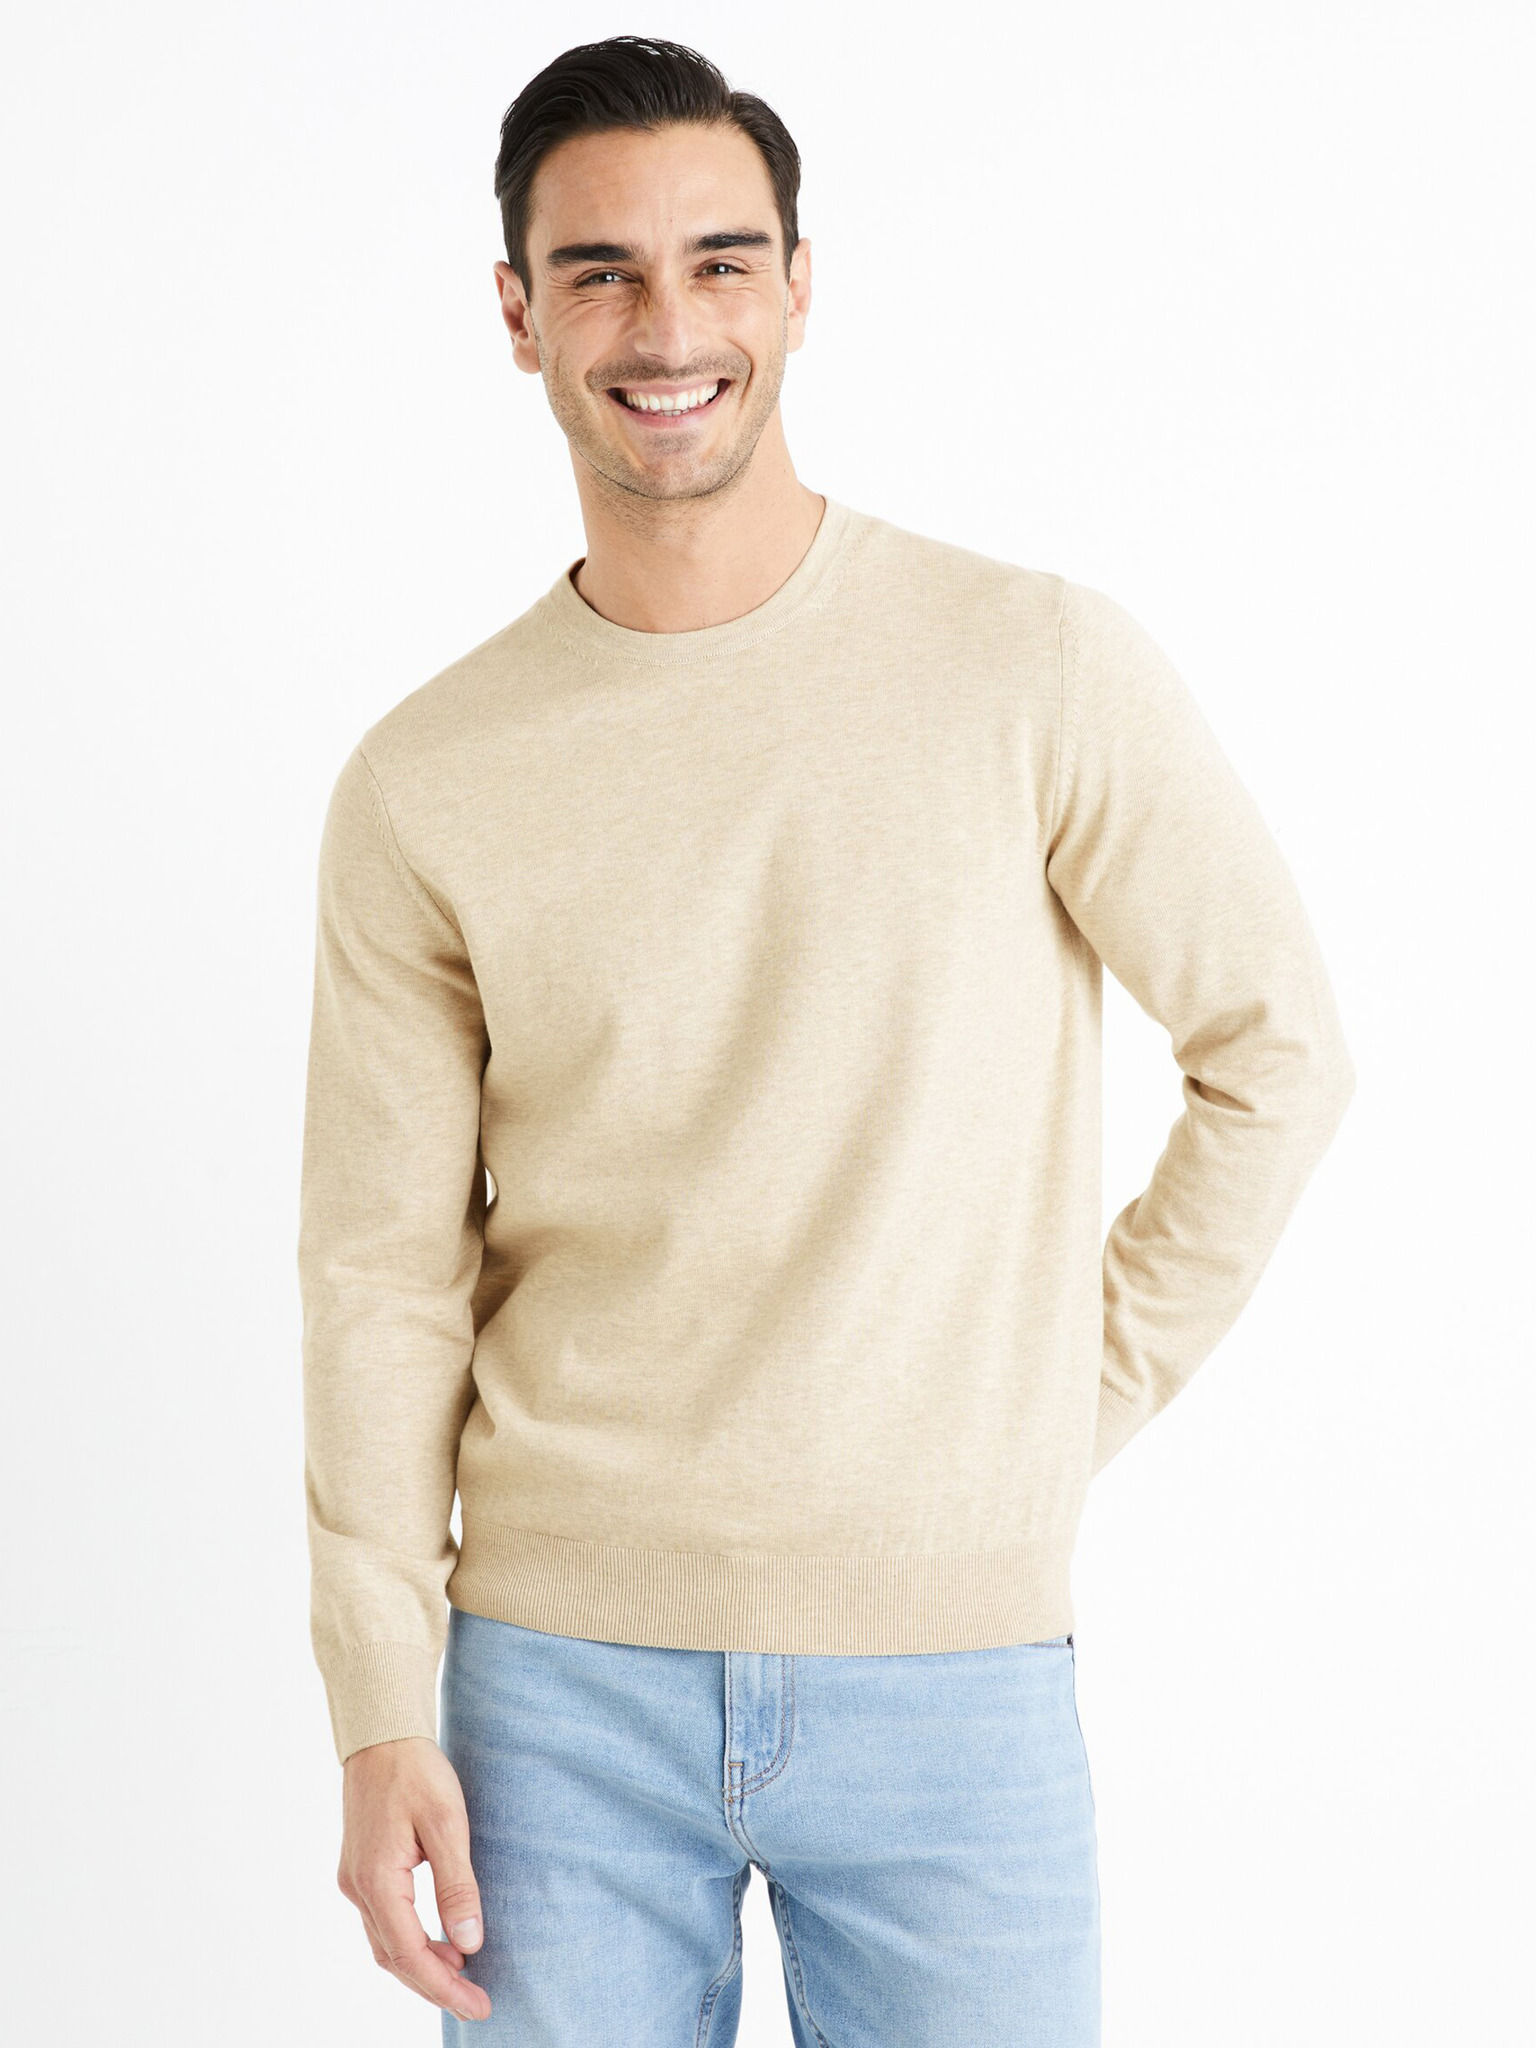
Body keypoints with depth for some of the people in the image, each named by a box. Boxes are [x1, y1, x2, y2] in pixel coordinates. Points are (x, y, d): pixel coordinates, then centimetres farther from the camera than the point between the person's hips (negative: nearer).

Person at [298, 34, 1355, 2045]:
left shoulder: (1039, 668, -5)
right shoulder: (424, 787, -1)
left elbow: (1280, 1050, 4)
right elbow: (384, 1272, 1)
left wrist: (1091, 1382, 1)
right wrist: (381, 1718, -3)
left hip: (955, 1668, -1)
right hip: (562, 1675, 1)